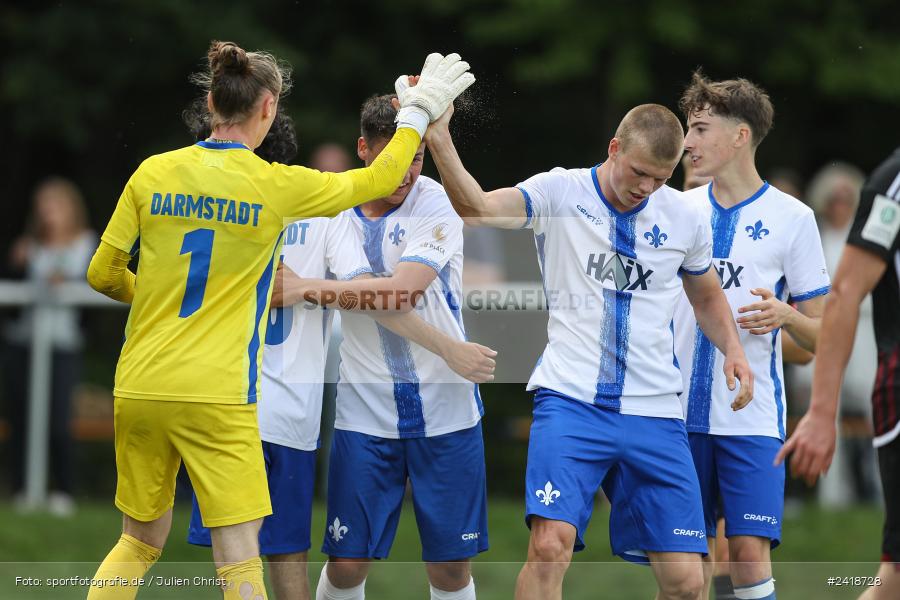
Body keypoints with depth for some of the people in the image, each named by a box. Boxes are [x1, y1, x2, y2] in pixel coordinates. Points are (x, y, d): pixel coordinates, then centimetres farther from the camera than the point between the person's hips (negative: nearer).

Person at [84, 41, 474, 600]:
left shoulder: (153, 173, 3)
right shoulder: (276, 185, -4)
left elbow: (103, 274, 9)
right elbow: (380, 178, 10)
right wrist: (421, 109, 25)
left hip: (139, 388, 4)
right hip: (217, 397, -4)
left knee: (140, 543, 18)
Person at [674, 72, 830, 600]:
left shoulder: (791, 218, -1)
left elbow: (824, 335, 1)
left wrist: (785, 316, -19)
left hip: (752, 418, -4)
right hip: (680, 414, 4)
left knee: (749, 552, -11)